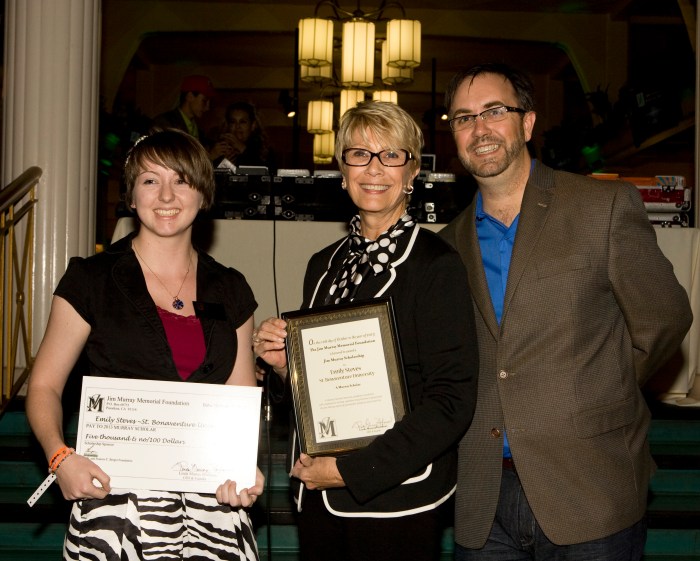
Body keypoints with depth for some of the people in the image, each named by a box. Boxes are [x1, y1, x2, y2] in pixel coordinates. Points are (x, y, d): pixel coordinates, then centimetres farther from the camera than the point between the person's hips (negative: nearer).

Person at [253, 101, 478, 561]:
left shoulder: (436, 265, -11)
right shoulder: (324, 265, 9)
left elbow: (452, 401, -16)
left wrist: (352, 471, -18)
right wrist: (285, 363, -3)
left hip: (398, 500, -5)